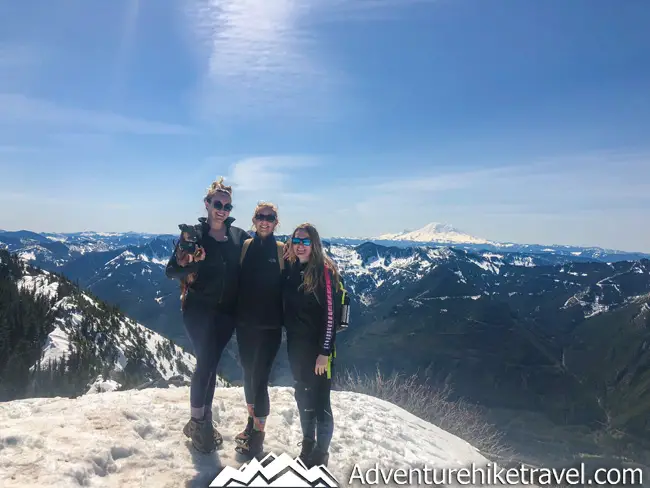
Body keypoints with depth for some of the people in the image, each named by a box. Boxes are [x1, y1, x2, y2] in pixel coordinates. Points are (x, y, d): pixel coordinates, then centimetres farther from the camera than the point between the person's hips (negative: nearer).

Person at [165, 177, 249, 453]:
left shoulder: (239, 236, 3)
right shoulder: (193, 233, -5)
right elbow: (171, 270, -7)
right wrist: (192, 262, -27)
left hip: (227, 311, 3)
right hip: (199, 310, -3)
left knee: (212, 364, 12)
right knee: (205, 363, -6)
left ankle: (205, 421, 26)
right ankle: (197, 422, 14)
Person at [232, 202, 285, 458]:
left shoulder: (282, 250, -5)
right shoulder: (245, 246, 3)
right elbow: (237, 280, 7)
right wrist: (235, 314, 1)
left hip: (270, 325, -4)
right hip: (245, 322, 4)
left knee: (260, 378, -3)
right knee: (248, 374, 17)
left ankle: (258, 434, 13)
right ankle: (252, 421, 37)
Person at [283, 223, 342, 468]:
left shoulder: (324, 270, -14)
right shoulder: (290, 268, 4)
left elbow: (330, 313, -16)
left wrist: (325, 351, -18)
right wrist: (289, 337, 11)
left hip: (318, 346, -6)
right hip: (295, 344, 6)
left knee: (319, 399, 1)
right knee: (302, 396, 17)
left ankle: (321, 454, 19)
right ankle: (307, 446, 35)